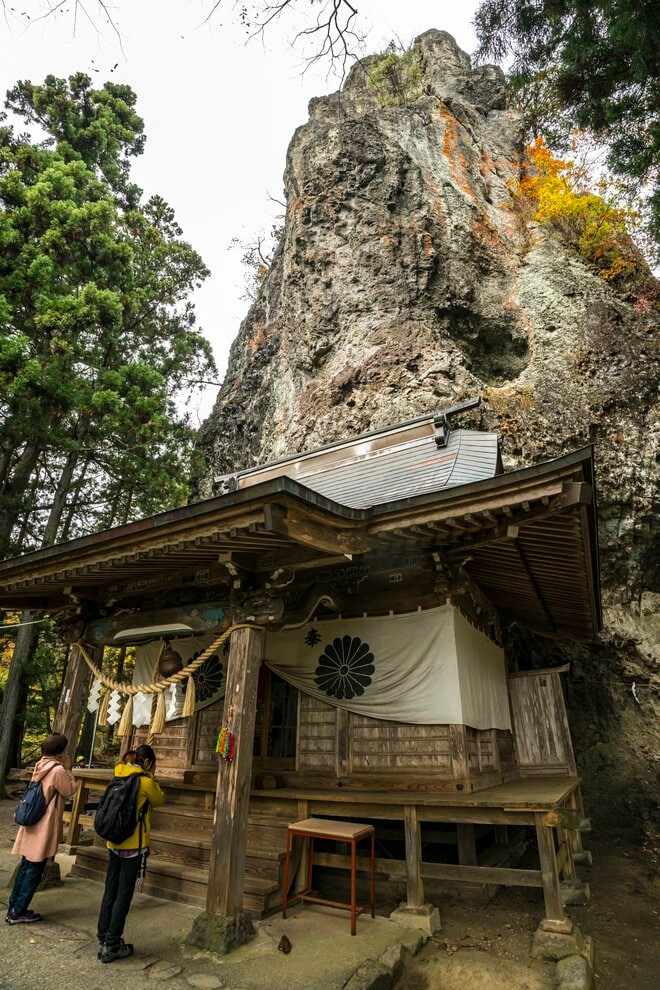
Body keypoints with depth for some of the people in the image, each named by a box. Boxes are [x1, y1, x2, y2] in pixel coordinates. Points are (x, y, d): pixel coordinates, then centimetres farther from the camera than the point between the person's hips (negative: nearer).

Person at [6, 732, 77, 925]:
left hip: (33, 825, 8)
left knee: (26, 867, 19)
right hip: (44, 828, -8)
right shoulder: (58, 770, -23)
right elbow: (70, 791, -9)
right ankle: (18, 912, 12)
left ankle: (13, 907, 28)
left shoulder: (40, 766, 3)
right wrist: (68, 769, -7)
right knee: (34, 871, 5)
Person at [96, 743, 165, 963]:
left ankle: (103, 940, 23)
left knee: (110, 893, 15)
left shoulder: (119, 778, 2)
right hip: (134, 846, -7)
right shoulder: (145, 782, -16)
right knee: (123, 896, 3)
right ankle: (111, 946, 9)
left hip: (114, 844, 7)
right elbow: (159, 800, -1)